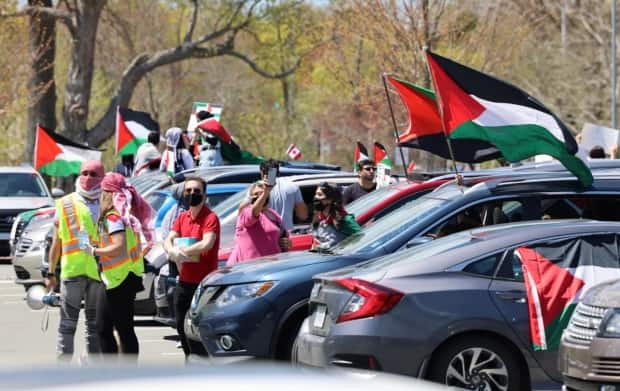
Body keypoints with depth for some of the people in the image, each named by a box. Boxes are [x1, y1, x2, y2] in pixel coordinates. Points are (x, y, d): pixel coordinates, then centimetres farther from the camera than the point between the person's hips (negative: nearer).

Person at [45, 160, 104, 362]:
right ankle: (63, 362, -3)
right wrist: (51, 272, 8)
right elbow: (56, 242, 11)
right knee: (68, 321, -4)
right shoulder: (65, 204, 9)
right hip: (72, 269, -2)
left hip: (98, 271, 2)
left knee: (95, 322, 8)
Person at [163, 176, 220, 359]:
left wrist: (181, 251, -19)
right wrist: (172, 250, -20)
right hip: (184, 281, 8)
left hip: (203, 282, -8)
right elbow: (168, 240, 4)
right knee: (182, 327, 15)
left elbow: (207, 244, -24)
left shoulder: (210, 218, -9)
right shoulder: (182, 217, 14)